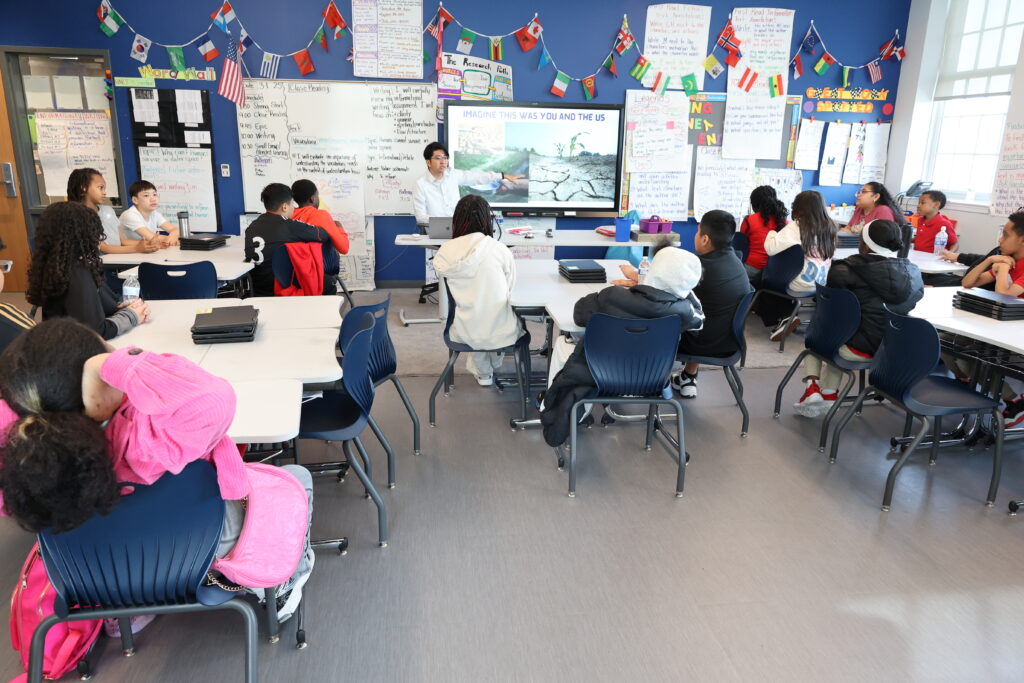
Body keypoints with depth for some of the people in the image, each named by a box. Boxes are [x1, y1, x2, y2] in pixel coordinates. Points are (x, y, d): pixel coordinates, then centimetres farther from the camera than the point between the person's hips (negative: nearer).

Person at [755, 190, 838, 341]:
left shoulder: (796, 227, -16)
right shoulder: (829, 227, 1)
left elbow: (770, 248, -22)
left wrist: (772, 233, 1)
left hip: (800, 286, -6)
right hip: (821, 284, 6)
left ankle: (779, 320, 9)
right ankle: (785, 317, 22)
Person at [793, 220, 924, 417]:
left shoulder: (845, 271, -17)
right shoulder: (913, 273, -4)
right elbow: (917, 296, 13)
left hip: (859, 348, -5)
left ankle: (812, 385, 15)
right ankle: (828, 394, 30)